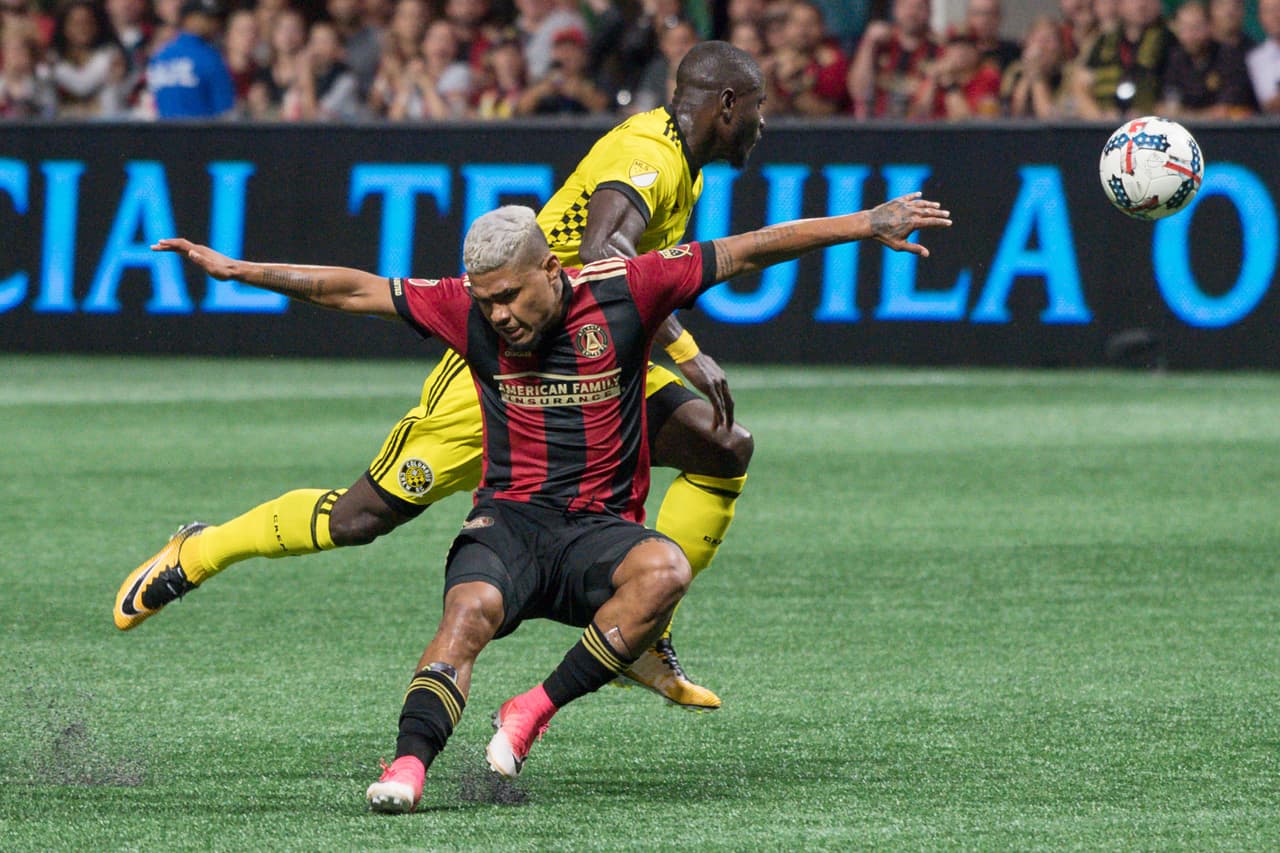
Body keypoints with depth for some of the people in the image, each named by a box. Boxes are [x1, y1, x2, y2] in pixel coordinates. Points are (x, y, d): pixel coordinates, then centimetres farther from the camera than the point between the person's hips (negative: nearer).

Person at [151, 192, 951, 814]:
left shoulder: (622, 290, -5)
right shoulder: (467, 310, 1)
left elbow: (745, 253, -1)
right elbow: (354, 290, 7)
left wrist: (864, 224, -4)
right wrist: (238, 269, 5)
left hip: (600, 530, 0)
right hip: (510, 520, 0)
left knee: (666, 569, -34)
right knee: (470, 608, -32)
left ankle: (536, 711, -24)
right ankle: (410, 764, -44)